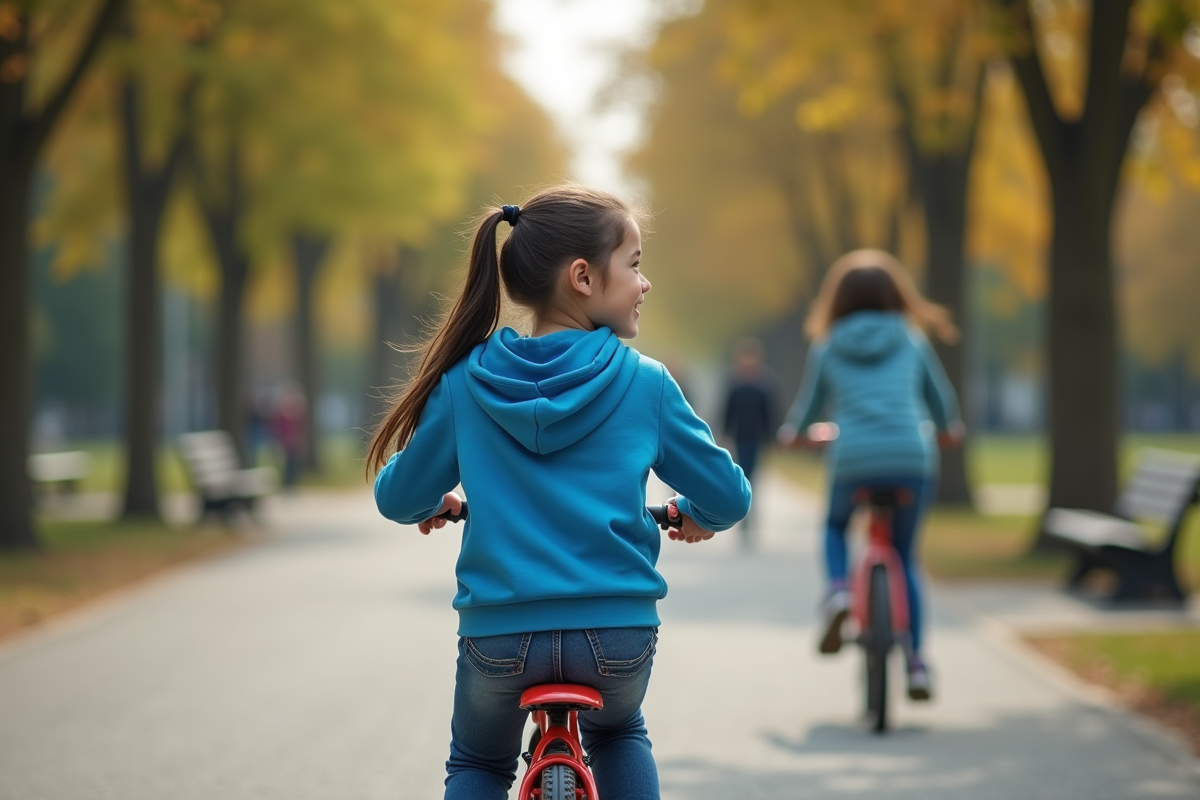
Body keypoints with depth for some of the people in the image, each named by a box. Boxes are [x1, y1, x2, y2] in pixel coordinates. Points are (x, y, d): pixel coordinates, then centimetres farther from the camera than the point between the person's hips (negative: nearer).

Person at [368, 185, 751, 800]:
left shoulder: (466, 381, 1)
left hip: (499, 633, 0)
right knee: (619, 734, 33)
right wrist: (695, 516, 28)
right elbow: (727, 496, 4)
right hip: (618, 631, 0)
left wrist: (436, 505, 33)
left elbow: (398, 498, 10)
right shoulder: (644, 382, -2)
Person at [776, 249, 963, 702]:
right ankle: (916, 665, 10)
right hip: (912, 460, 1)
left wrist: (790, 432, 44)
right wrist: (950, 428, 46)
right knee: (905, 557, 19)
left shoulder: (827, 348, 14)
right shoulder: (911, 341, 16)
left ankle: (837, 592, 0)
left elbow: (807, 409, 22)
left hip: (852, 461, -1)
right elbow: (941, 401, 24)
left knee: (834, 526, 31)